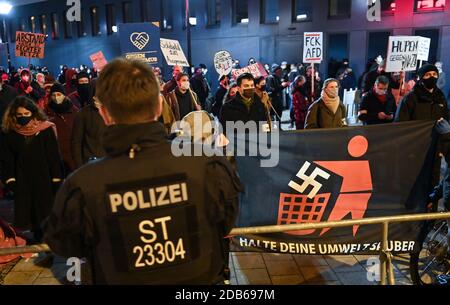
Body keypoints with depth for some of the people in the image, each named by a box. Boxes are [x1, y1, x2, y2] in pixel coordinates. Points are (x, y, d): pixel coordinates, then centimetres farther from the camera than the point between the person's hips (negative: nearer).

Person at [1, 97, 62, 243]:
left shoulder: (46, 130, -5)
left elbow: (54, 157, -4)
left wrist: (57, 180, -6)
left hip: (45, 181, -2)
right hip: (22, 183, 2)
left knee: (46, 213, 4)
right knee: (29, 214, 6)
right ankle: (38, 241, 20)